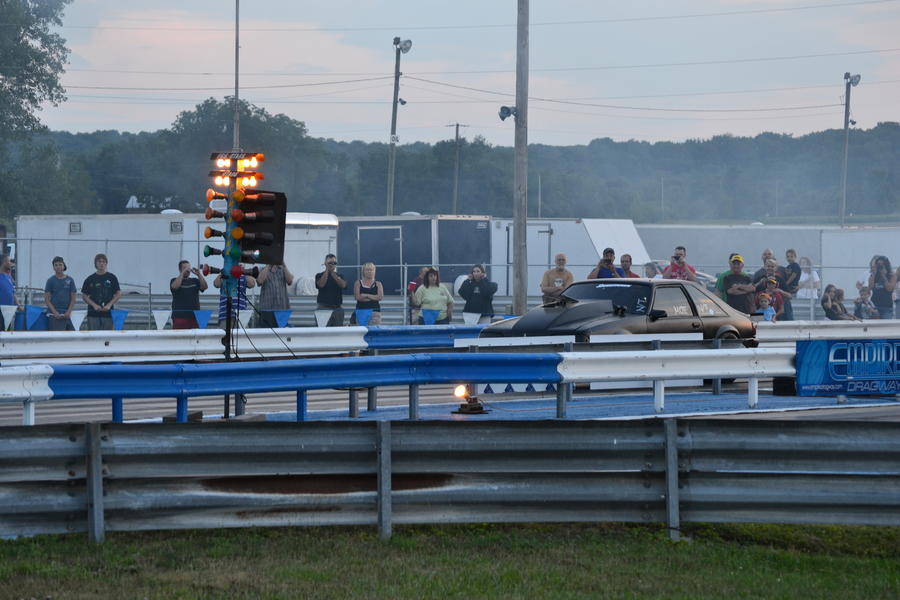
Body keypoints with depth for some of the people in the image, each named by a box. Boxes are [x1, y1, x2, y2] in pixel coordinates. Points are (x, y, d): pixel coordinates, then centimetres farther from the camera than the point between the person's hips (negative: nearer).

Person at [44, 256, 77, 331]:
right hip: (54, 316, -3)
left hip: (66, 315, 3)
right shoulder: (51, 280, 3)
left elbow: (73, 298, 7)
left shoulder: (70, 280, 8)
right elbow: (46, 299, 0)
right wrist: (55, 312, -12)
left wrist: (68, 312, -6)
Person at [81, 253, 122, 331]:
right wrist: (94, 305, -8)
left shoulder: (112, 278, 6)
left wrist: (109, 305, -9)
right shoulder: (90, 279, 7)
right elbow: (84, 295, 7)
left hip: (107, 313, 0)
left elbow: (118, 294, 5)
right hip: (93, 314, 0)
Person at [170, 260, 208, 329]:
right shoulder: (174, 280, 6)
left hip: (194, 316, 3)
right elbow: (175, 286, -16)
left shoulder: (195, 281, 15)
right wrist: (182, 273, -15)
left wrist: (199, 274, -10)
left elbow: (205, 286, 0)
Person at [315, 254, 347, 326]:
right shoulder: (319, 275, 6)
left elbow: (343, 285, -7)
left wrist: (332, 273, -7)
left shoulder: (340, 276, 13)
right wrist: (327, 270, -7)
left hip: (337, 307, 3)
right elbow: (321, 284, -14)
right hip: (323, 307, -3)